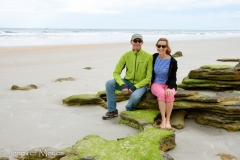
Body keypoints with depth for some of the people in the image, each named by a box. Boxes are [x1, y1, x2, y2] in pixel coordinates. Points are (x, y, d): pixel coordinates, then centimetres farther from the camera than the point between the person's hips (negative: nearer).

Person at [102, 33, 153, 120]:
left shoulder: (148, 56, -11)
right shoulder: (126, 55, -3)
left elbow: (149, 78, -11)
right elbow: (116, 73, -5)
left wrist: (135, 87, -20)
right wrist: (122, 85, -22)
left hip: (141, 84, -3)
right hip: (127, 82, 4)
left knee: (135, 96, -36)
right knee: (109, 83, -20)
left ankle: (128, 110, 0)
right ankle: (112, 111, -7)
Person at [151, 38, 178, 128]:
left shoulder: (172, 61, -7)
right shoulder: (154, 57, 0)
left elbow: (173, 78, -6)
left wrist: (169, 88, -24)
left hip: (168, 85, 0)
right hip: (156, 84, 1)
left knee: (169, 94, -35)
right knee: (161, 93, -34)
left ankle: (168, 120, -26)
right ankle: (163, 119, -31)